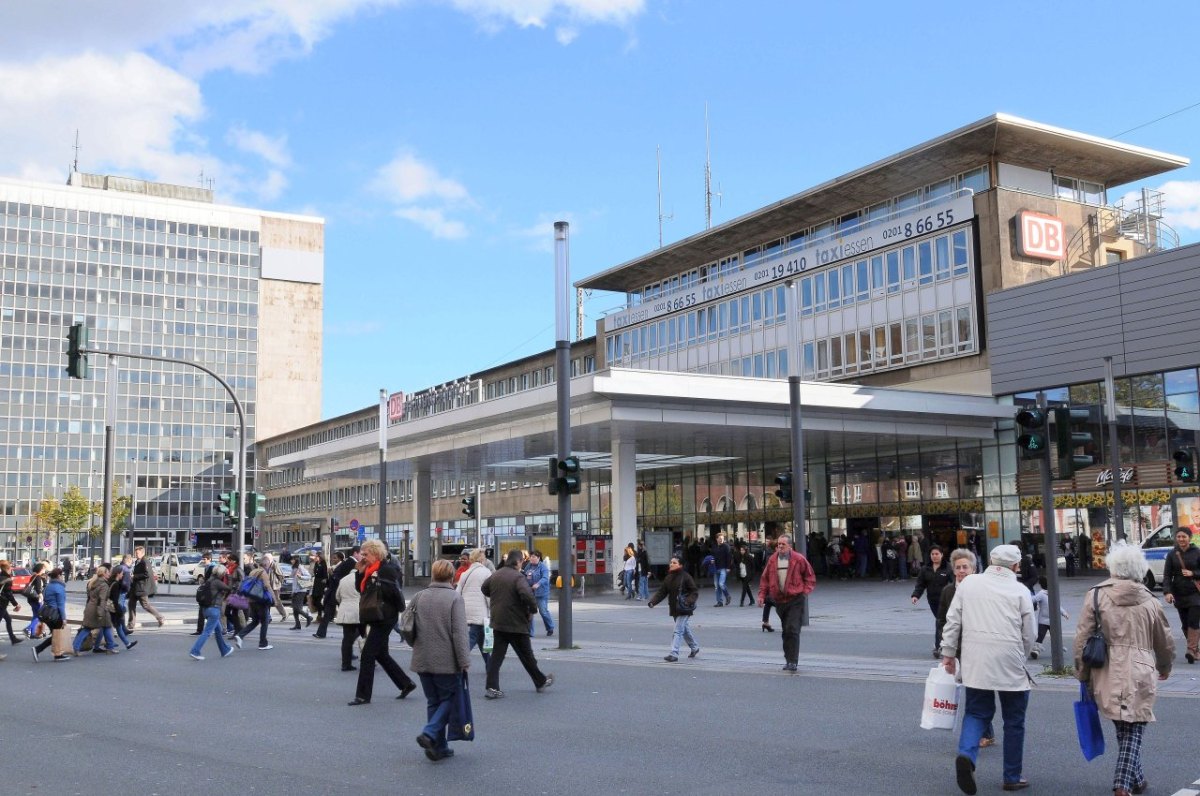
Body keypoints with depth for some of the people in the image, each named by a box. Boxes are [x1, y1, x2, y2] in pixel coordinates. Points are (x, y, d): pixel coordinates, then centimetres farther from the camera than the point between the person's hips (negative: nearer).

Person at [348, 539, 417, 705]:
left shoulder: (387, 569, -16)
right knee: (381, 654, 16)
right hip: (376, 618, 10)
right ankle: (406, 684, 26)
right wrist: (361, 572, 2)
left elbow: (393, 592, -22)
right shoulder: (371, 569, 12)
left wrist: (376, 584, -20)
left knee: (368, 654, -7)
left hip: (384, 618, -10)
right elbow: (361, 589, 14)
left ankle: (363, 695, 0)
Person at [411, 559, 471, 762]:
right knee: (449, 699, 9)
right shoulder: (454, 598, -11)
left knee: (433, 702, 14)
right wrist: (464, 661, -11)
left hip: (423, 661, 5)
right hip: (446, 661, -5)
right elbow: (459, 633, -15)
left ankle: (439, 747, 15)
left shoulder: (419, 597, 4)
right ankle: (430, 733, -10)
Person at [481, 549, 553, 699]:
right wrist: (533, 609, -14)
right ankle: (541, 682, 25)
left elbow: (484, 589, 22)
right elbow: (527, 595, -31)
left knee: (497, 655, 7)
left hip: (498, 623, 6)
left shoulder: (495, 575, 6)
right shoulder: (518, 577, -17)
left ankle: (492, 688, 0)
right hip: (516, 624, -6)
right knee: (526, 655, 9)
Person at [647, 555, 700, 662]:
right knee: (684, 629, 21)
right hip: (674, 609, 8)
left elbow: (695, 592, -13)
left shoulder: (685, 577, -14)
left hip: (684, 610, -7)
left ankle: (674, 654, -11)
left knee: (678, 630, -12)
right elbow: (662, 592, 5)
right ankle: (695, 647, 40)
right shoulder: (668, 578, 6)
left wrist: (688, 602, -29)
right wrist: (652, 602, -9)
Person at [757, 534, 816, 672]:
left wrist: (805, 591, -7)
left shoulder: (799, 559, -5)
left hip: (795, 600, -4)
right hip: (779, 600, 4)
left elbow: (810, 576, 4)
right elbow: (765, 579, 12)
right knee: (786, 632, 11)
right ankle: (789, 660, 21)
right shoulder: (772, 560, 6)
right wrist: (762, 595, 4)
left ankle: (793, 661, -10)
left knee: (792, 630, -13)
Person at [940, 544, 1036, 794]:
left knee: (976, 712, 14)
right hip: (1010, 665, -2)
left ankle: (966, 755, -11)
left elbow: (952, 621, 5)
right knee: (1014, 721, 12)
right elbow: (1029, 634, 2)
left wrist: (948, 653, 14)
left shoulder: (968, 583, 4)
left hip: (975, 662, 2)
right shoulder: (1019, 590, -2)